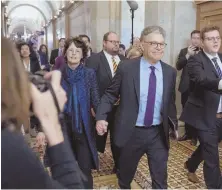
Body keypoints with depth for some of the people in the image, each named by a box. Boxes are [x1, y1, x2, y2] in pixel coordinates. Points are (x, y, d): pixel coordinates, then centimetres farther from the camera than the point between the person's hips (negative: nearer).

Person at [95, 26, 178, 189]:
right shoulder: (126, 67, -9)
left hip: (159, 133, 2)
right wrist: (101, 117, -15)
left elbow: (170, 102, 10)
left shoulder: (170, 72, 0)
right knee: (125, 175, 22)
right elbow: (110, 94, -4)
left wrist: (174, 124, 5)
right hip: (131, 132, -1)